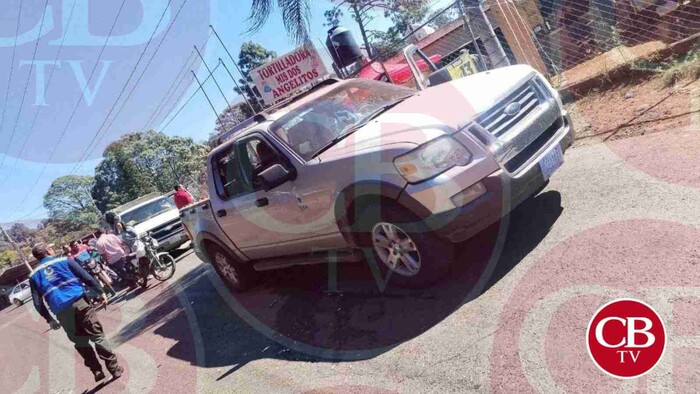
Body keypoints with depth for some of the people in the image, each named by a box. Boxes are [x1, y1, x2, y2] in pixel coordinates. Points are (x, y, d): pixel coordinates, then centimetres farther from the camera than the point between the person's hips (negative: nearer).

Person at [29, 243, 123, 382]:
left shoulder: (34, 276, 16)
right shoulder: (64, 260, 9)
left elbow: (37, 303, 11)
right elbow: (86, 277, 2)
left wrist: (49, 319, 19)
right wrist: (101, 292, 7)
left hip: (61, 311, 2)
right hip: (78, 302, -2)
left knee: (80, 342, 15)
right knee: (97, 335, 3)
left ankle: (97, 371, 14)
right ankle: (114, 368, 3)